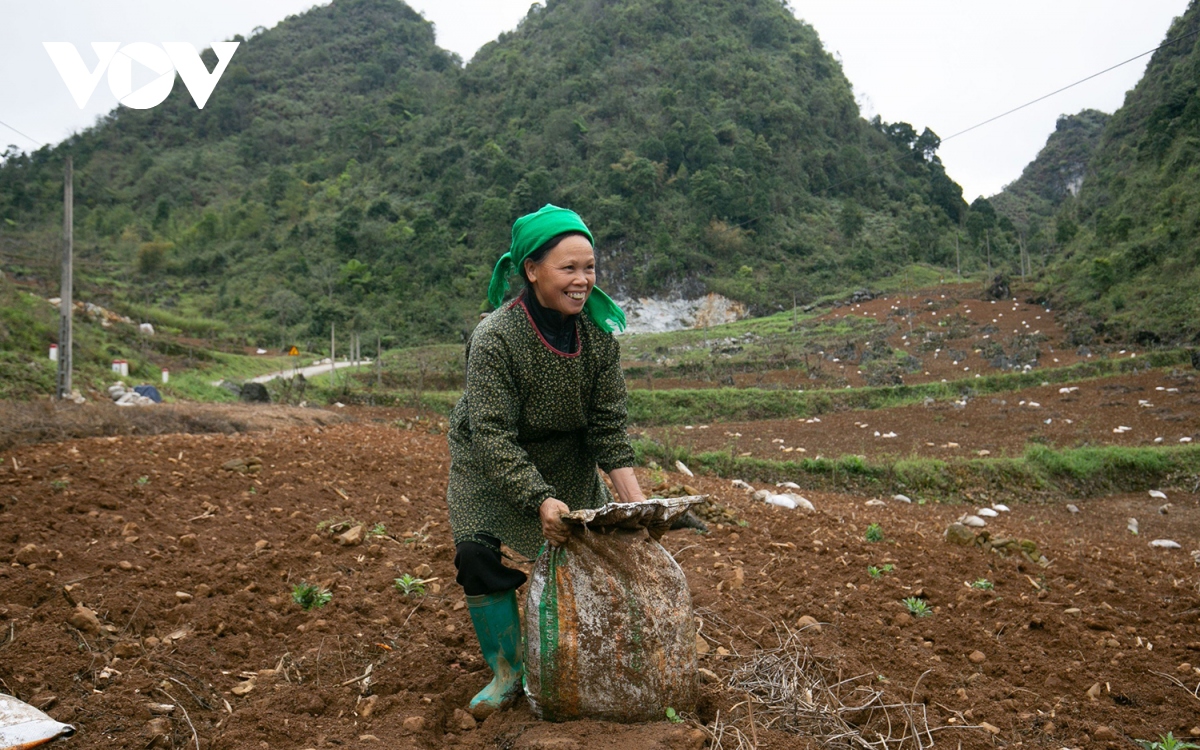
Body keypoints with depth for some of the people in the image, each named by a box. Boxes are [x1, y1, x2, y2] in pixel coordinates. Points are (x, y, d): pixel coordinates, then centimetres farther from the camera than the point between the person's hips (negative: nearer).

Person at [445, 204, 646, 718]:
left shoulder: (599, 333, -16)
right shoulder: (494, 338, -30)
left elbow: (608, 425, -13)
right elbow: (494, 436, -31)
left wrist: (634, 500, -22)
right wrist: (542, 502, -40)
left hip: (568, 461, 4)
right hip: (490, 464, -3)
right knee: (478, 556, -15)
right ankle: (508, 672, 6)